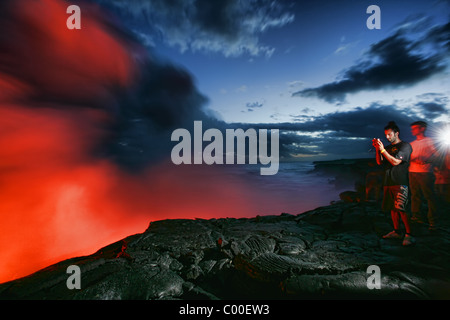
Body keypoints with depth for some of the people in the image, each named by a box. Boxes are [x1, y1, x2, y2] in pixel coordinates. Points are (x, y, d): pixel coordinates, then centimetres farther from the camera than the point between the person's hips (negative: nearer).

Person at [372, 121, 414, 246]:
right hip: (388, 182, 7)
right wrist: (377, 149, 1)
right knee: (392, 208, 9)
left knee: (401, 209, -13)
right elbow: (380, 162, 11)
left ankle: (409, 234, -3)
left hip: (400, 183, -7)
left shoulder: (405, 146, -2)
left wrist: (382, 150, -15)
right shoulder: (388, 148, 18)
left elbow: (395, 161, -14)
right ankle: (396, 232, 18)